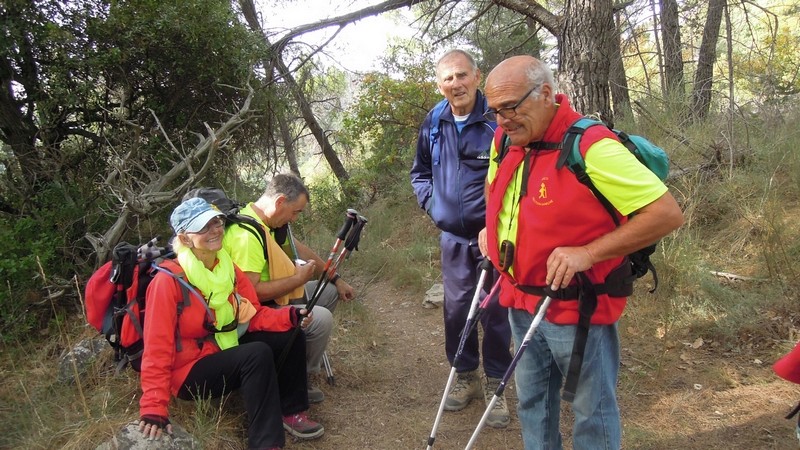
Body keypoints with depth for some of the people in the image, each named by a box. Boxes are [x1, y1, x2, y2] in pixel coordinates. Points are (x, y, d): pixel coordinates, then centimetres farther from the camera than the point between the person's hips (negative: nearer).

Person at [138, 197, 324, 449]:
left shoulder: (229, 268, -1)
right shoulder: (169, 280, -22)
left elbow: (252, 316, 2)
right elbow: (157, 348, -23)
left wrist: (289, 317, -18)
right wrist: (154, 409, -29)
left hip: (227, 353, 7)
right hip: (190, 372, -7)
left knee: (290, 336, -8)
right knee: (258, 354, -31)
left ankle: (291, 412, 4)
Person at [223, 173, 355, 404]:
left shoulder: (267, 220, 3)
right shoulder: (247, 235, -29)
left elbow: (298, 248, 14)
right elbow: (251, 291, -33)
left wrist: (336, 279, 13)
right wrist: (298, 279, -21)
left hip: (274, 296, 11)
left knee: (330, 291, 14)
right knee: (321, 319, -24)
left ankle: (309, 352, 19)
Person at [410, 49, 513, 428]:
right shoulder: (433, 123, 2)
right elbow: (420, 172, 18)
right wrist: (432, 203, 4)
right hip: (453, 237, 4)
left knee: (496, 310, 5)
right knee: (456, 308, 12)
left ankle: (495, 383, 22)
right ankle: (464, 376, 31)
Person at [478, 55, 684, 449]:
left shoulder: (592, 148, -22)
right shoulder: (505, 141, 1)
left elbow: (668, 214, -23)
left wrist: (587, 252, -27)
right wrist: (492, 228, 6)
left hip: (579, 311, -7)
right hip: (521, 304, 7)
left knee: (592, 415, 11)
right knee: (532, 405, 23)